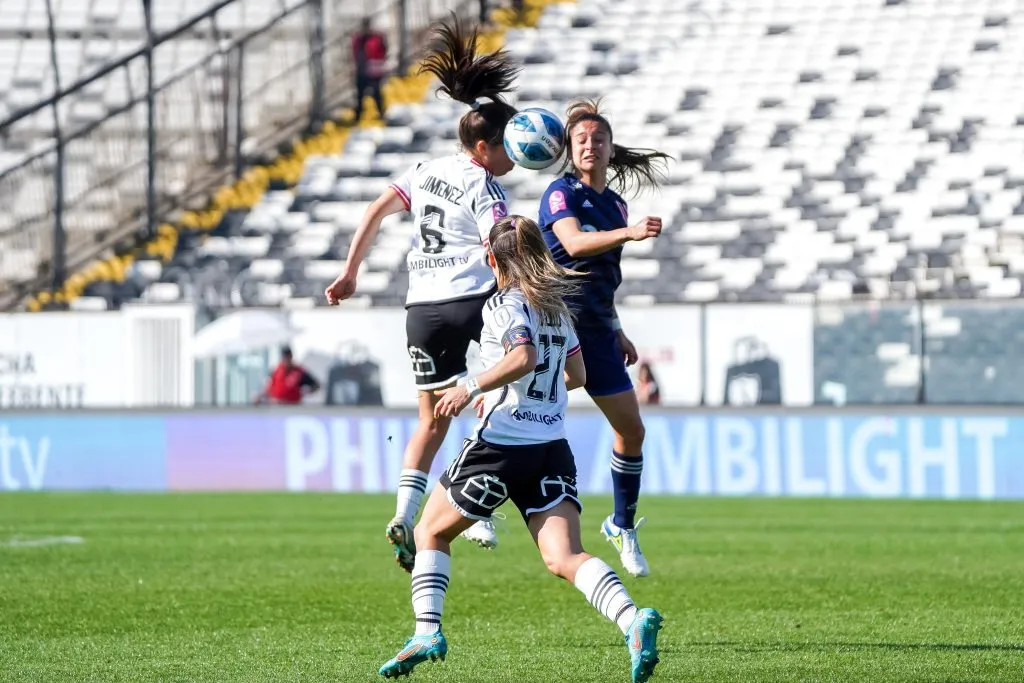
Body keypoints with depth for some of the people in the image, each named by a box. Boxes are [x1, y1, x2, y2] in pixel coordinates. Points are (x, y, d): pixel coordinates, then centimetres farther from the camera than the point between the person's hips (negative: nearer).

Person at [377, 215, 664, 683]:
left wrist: (471, 388, -16)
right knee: (564, 559, -8)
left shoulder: (504, 305, -6)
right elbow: (575, 374, 26)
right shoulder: (557, 308, 16)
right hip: (553, 448, 6)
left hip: (501, 444, -6)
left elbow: (524, 358, -24)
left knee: (431, 533, 15)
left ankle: (427, 632, 4)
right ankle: (633, 619, -32)